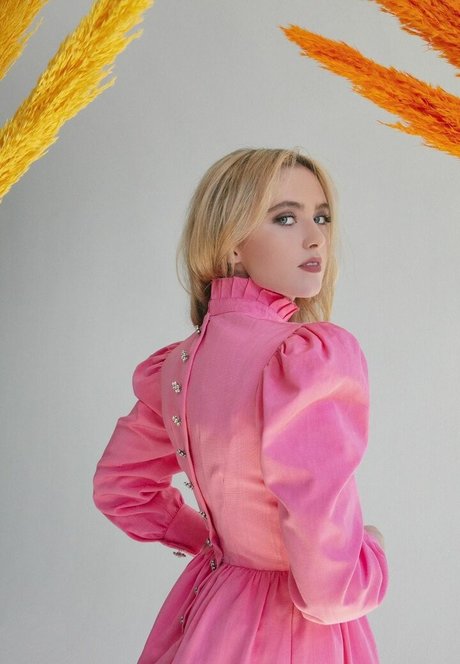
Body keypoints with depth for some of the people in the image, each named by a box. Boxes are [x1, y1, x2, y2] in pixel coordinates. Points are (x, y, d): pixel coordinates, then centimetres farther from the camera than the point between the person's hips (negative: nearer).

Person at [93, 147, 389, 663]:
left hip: (206, 608, 6)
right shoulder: (315, 355, -26)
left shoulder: (178, 363, -3)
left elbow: (119, 488, 12)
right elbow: (329, 585, -29)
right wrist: (373, 552, -9)